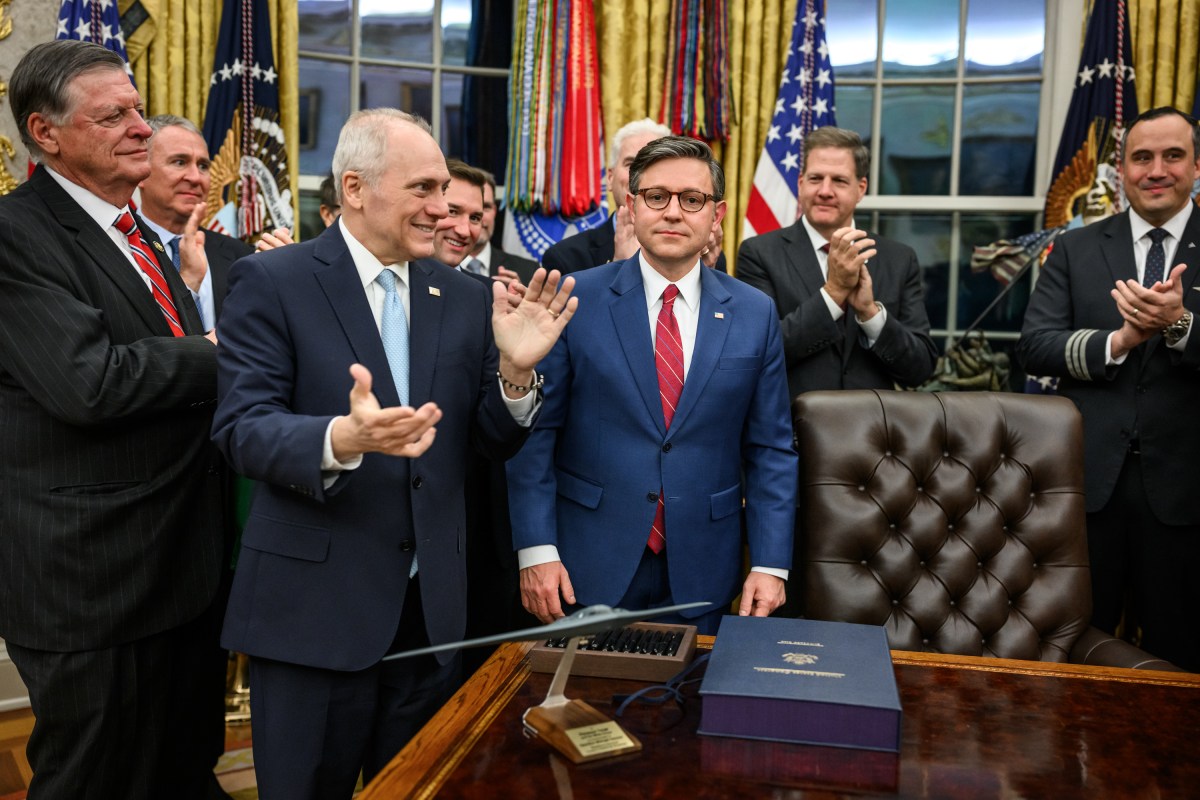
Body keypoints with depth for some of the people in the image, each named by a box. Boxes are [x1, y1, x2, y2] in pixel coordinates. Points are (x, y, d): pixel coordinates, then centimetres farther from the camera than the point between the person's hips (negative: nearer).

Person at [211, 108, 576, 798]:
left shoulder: (466, 298, 6)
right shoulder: (272, 282, -6)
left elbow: (495, 444, 6)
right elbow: (241, 428, -14)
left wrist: (515, 370, -15)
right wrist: (340, 439, -33)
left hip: (433, 606, 4)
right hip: (315, 604, -4)